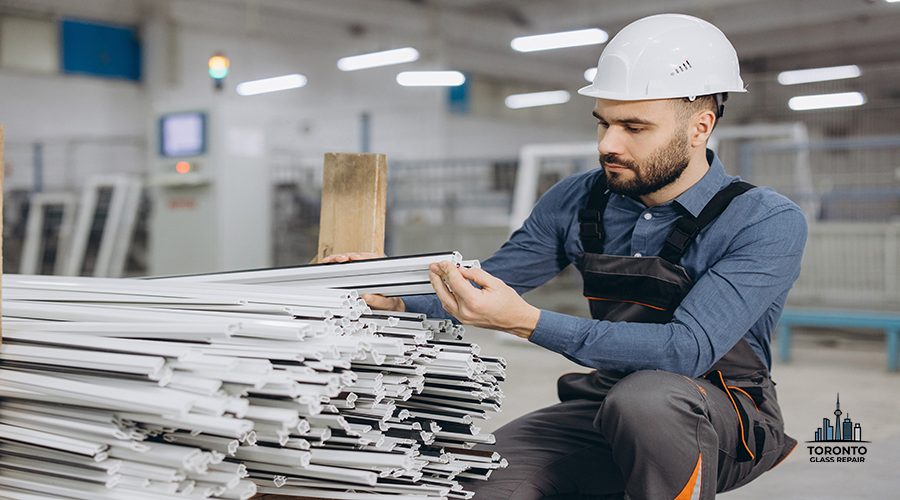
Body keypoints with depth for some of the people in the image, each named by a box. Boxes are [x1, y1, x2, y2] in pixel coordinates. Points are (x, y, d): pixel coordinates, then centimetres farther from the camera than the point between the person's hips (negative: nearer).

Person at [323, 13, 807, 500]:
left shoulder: (768, 223, -15)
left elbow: (688, 349, -28)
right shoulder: (577, 201, -1)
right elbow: (482, 287, 8)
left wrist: (525, 320, -36)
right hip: (605, 402, 4)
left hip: (724, 417, -4)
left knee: (644, 396, -38)